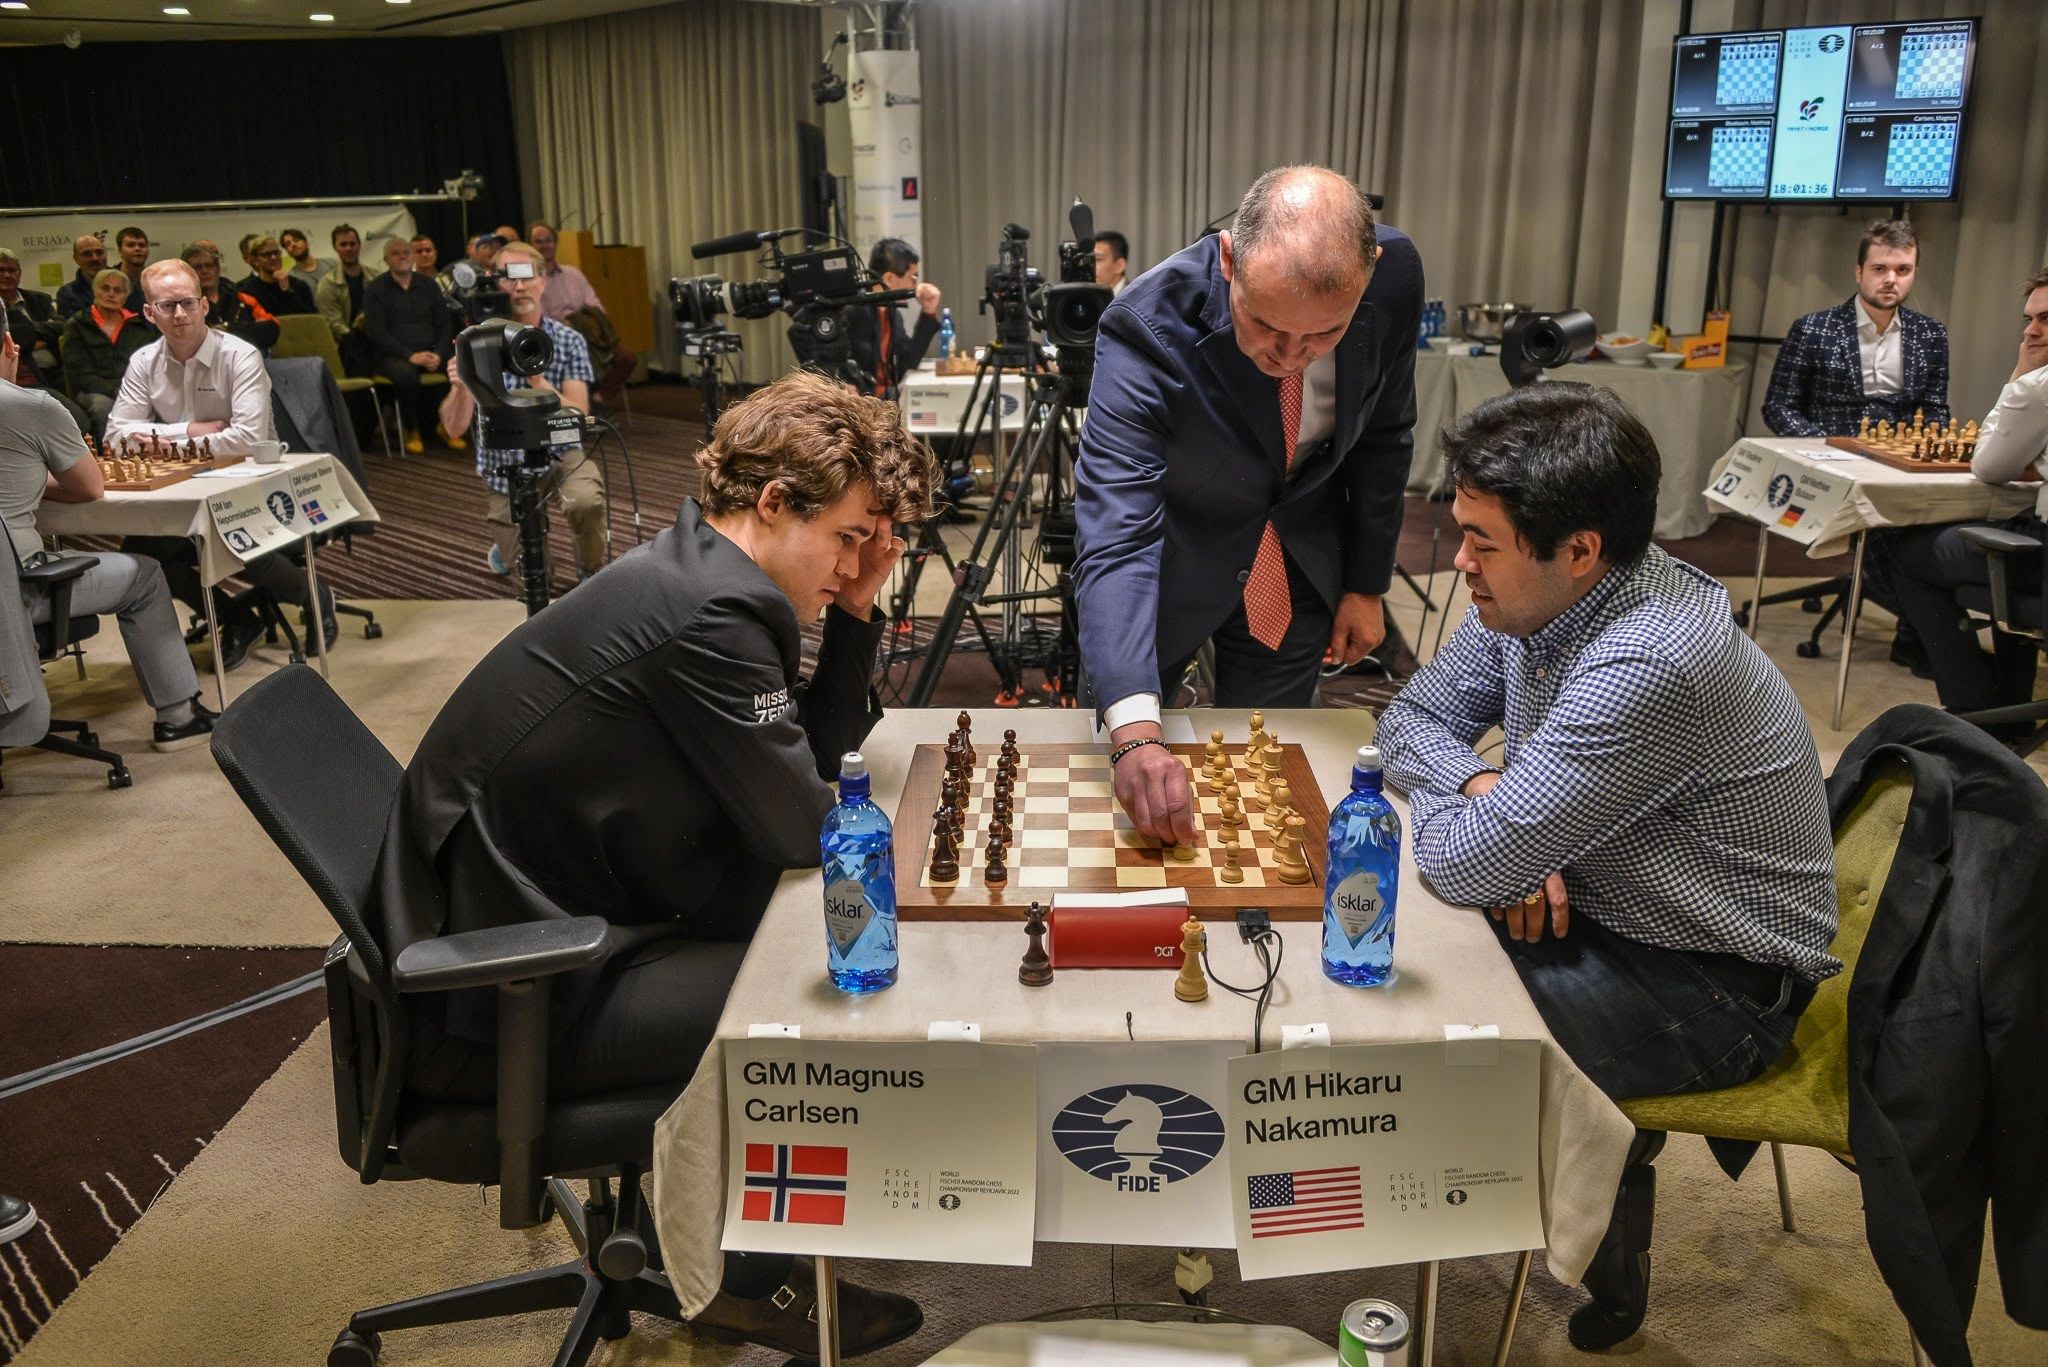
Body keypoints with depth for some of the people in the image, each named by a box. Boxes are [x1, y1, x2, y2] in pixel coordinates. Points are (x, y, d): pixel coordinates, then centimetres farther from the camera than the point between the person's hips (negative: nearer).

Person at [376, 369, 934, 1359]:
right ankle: (745, 1275, 16)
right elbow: (804, 829, -20)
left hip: (544, 924, 10)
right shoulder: (709, 614, -26)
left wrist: (854, 617, -3)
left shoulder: (699, 576, 6)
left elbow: (818, 757, 10)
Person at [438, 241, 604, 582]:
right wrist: (459, 387, -33)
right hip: (506, 462, 1)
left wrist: (538, 381, -34)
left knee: (587, 499, -34)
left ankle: (591, 570, -2)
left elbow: (578, 416, -17)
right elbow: (454, 427, -12)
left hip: (560, 454, -1)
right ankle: (508, 546, 43)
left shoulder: (569, 341, -7)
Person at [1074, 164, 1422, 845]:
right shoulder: (1146, 329, -34)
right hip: (1172, 553, -2)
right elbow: (1114, 537, -42)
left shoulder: (1395, 274, -22)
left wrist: (1367, 584, 3)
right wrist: (1136, 732, -53)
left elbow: (1383, 435, -3)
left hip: (1298, 568, 3)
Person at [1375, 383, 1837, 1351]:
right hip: (1599, 906, 8)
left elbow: (1464, 867, -34)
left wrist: (1447, 805, -10)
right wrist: (1486, 793, -18)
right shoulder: (1533, 597, -8)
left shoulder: (1649, 666, -35)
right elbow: (1413, 717, 3)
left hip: (1716, 990, -8)